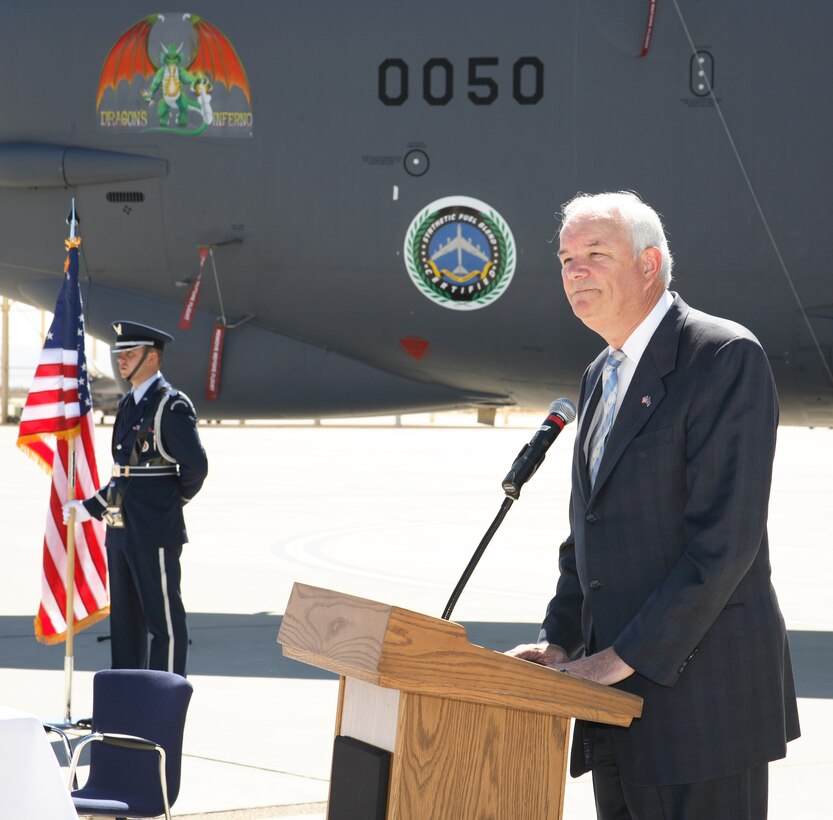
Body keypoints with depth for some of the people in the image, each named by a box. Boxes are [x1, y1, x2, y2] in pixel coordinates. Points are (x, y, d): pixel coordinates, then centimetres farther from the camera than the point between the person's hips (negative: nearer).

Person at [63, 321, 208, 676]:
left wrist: (174, 500, -2)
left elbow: (195, 466, -17)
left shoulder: (172, 405, -11)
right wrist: (89, 508, 17)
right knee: (124, 622, 14)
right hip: (122, 532, 9)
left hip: (155, 535, -9)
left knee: (164, 623, -3)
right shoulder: (128, 405, 16)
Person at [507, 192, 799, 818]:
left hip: (700, 690, -8)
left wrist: (625, 658, -18)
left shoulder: (726, 356, -11)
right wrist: (560, 644, 8)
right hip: (622, 696, 8)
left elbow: (725, 537, -18)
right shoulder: (602, 377, 18)